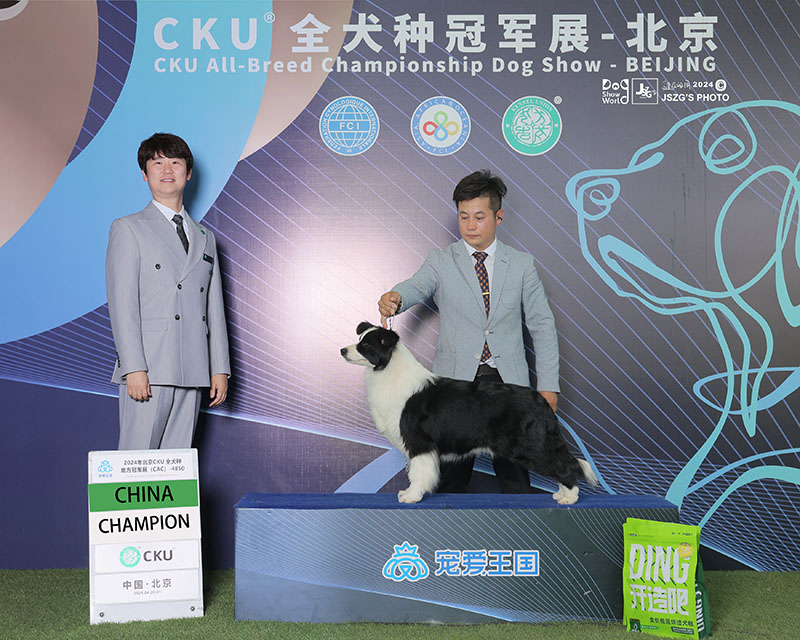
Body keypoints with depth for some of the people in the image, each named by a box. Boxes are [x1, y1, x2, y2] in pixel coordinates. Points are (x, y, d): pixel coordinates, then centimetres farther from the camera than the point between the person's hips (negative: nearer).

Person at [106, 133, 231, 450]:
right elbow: (122, 304, -5)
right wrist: (134, 368, -14)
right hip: (148, 369, -4)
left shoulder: (204, 237, 20)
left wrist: (220, 369, 9)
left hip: (193, 373, 5)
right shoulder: (128, 228, 5)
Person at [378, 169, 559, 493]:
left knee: (514, 472, 4)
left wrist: (548, 385, 2)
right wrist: (395, 298, -38)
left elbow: (542, 325, 8)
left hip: (509, 381, 1)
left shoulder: (522, 264, 9)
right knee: (452, 474, 4)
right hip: (456, 381, -1)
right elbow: (418, 286, -14)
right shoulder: (440, 261, 6)